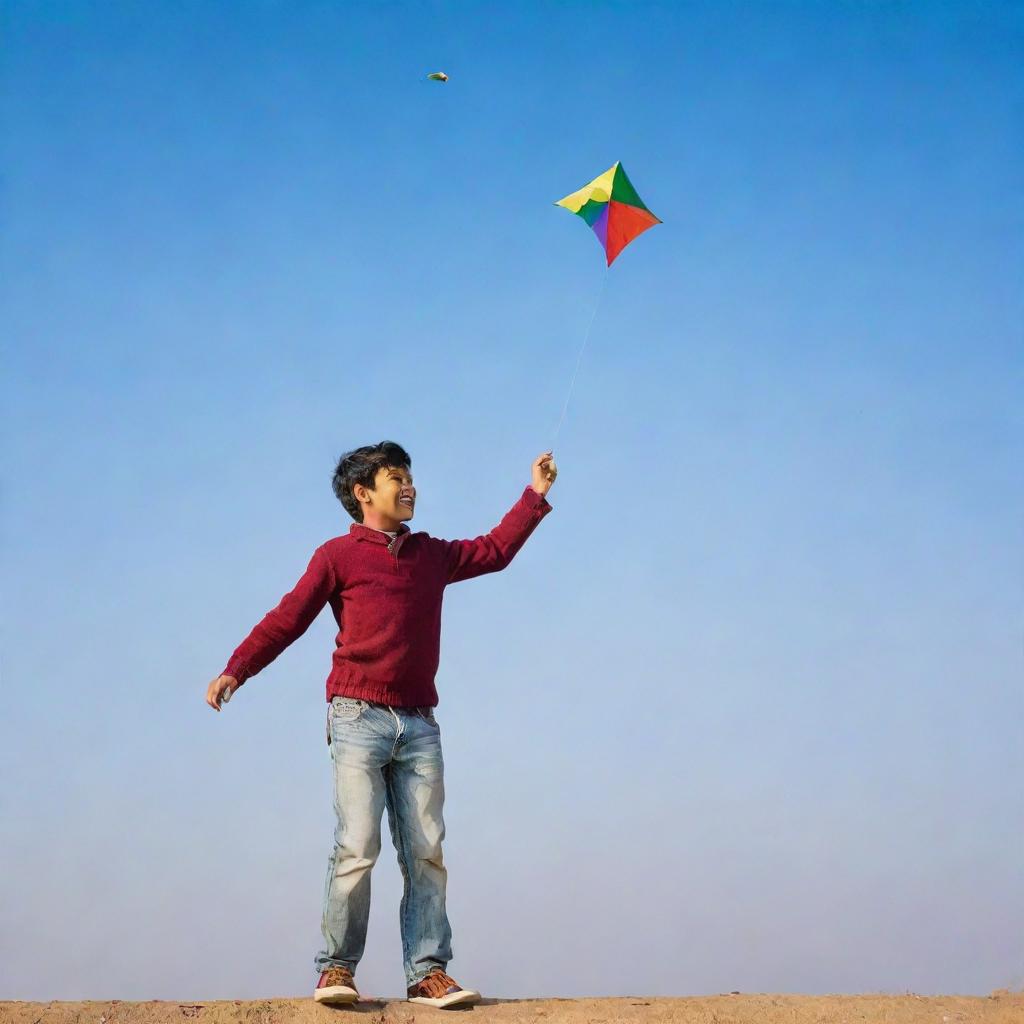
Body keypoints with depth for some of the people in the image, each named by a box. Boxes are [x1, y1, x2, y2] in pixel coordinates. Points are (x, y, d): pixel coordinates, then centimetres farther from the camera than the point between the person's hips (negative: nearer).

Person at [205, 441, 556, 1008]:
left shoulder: (432, 555, 19)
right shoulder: (338, 556, 5)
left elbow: (494, 550, 32)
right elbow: (286, 619, -1)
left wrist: (535, 495, 28)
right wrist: (234, 671, -12)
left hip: (419, 725, 4)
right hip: (359, 718, -4)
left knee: (426, 851, -2)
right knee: (357, 846, -12)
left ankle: (427, 972, 0)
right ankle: (336, 969, -5)